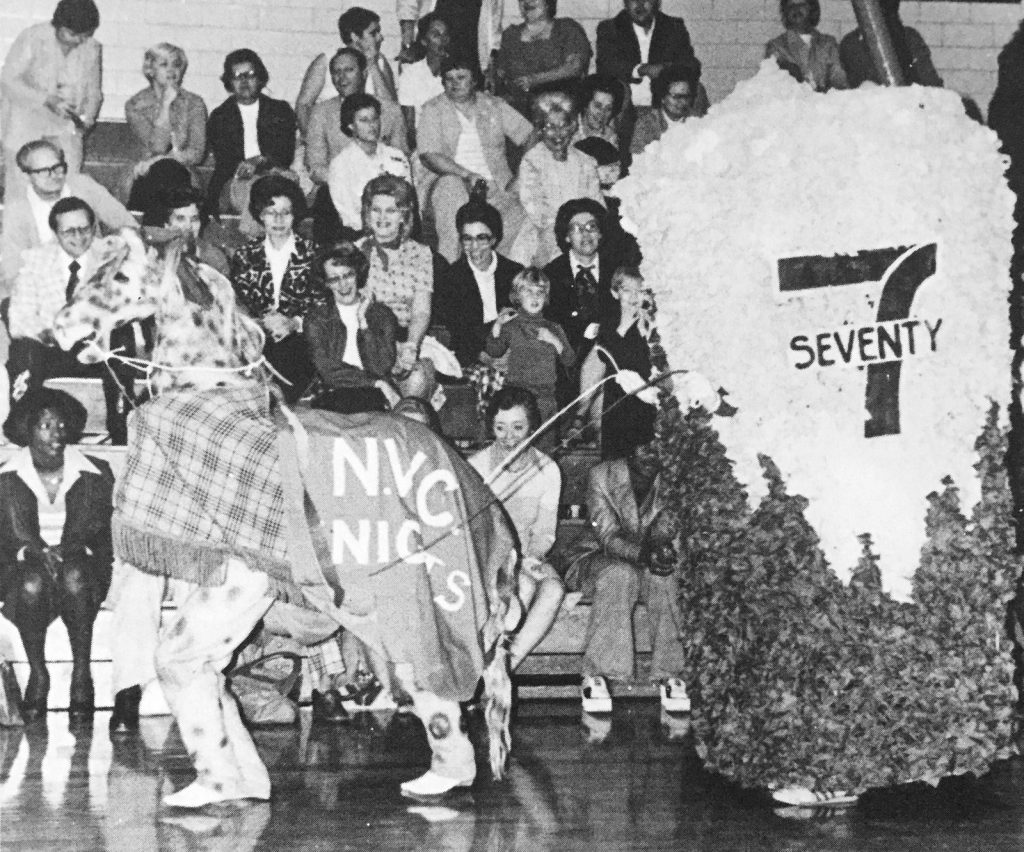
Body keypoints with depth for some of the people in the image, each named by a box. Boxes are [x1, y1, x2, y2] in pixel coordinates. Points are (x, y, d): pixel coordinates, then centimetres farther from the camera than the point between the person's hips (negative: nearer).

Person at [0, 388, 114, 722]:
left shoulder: (94, 474, 0)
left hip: (83, 563, 0)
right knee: (32, 584, -36)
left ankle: (83, 675, -26)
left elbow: (99, 527, -3)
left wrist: (68, 551, -23)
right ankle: (37, 676, -21)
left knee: (74, 578, -36)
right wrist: (38, 552, -24)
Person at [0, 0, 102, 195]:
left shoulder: (92, 49, -1)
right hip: (24, 125, -3)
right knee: (19, 190, -6)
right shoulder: (31, 38, -13)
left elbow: (94, 91, 9)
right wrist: (47, 100, -29)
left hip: (65, 128, 3)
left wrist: (87, 118, -13)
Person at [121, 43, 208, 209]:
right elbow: (156, 148, -11)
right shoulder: (135, 105, 2)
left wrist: (157, 161, -13)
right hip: (146, 178, -1)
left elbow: (197, 153, -3)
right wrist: (165, 105, -12)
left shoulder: (194, 103, 6)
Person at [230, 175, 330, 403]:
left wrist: (294, 323, -14)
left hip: (300, 338, -1)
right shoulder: (245, 255, 15)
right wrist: (263, 322, -13)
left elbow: (323, 306, 4)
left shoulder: (311, 253, 11)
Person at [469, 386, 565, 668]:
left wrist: (533, 557, -22)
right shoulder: (475, 466, -8)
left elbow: (545, 532, 2)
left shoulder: (547, 470, -1)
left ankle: (507, 665, -29)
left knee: (554, 589, -30)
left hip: (527, 554, 3)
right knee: (524, 585, -34)